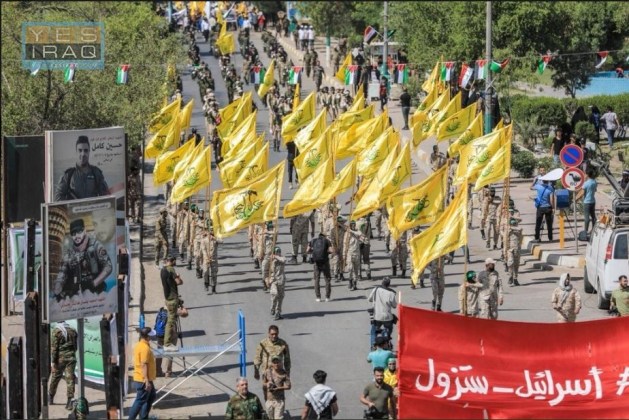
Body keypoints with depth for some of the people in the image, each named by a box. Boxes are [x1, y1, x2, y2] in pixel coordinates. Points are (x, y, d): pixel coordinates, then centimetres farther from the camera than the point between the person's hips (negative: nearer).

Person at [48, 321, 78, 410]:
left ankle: (50, 398, 28)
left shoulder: (56, 331, -10)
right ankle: (69, 401, -9)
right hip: (71, 358, 3)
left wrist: (52, 362, -12)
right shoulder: (72, 330, 6)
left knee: (55, 377, 12)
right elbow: (76, 346, 14)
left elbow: (54, 348, -13)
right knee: (70, 379, 0)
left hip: (60, 358, -3)